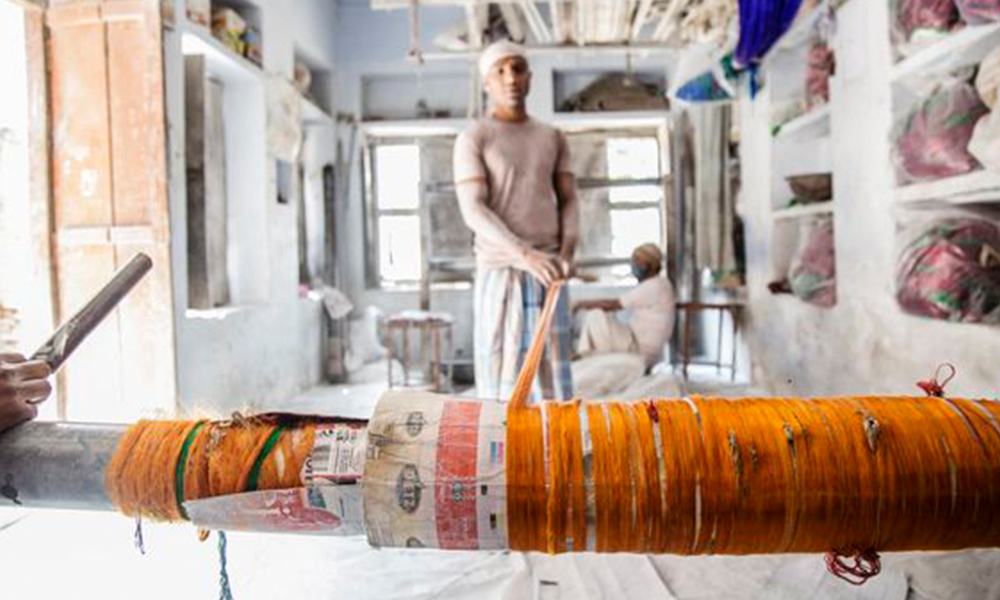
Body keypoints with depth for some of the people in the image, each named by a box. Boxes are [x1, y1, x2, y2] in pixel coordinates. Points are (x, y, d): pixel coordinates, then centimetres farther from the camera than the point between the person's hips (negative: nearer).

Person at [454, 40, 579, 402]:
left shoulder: (552, 138, 14)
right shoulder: (473, 139, -2)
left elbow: (568, 202, 10)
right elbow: (473, 212, -12)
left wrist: (567, 253, -10)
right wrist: (525, 255, -25)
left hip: (548, 275, 4)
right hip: (499, 274, -4)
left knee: (553, 374, 5)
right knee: (501, 378, -2)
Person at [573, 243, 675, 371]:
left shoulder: (653, 287, -18)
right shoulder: (656, 284, 12)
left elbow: (613, 305, -17)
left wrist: (583, 303, -5)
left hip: (641, 350, -10)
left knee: (595, 316, -14)